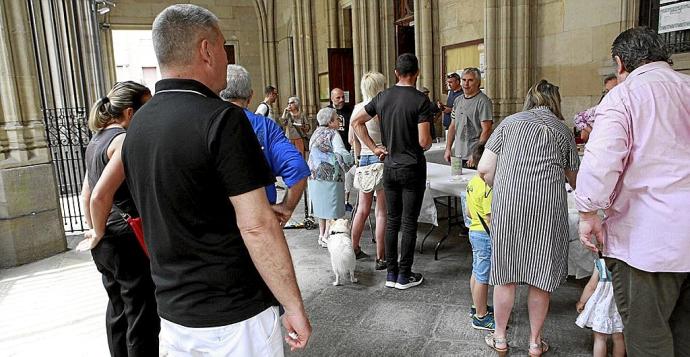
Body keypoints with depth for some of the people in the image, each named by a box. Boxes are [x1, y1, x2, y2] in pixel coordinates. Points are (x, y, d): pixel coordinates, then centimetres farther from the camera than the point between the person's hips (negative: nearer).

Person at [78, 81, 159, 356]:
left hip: (106, 243, 9)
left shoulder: (97, 139, 11)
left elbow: (87, 194, 15)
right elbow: (100, 197, -26)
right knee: (143, 318, 3)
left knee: (118, 310, 21)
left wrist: (96, 232, 17)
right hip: (129, 240, -9)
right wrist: (99, 234, -11)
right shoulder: (126, 140, -17)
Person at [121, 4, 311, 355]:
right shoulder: (221, 119, -20)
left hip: (172, 311, 7)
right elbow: (256, 227, -23)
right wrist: (294, 306, -15)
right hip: (233, 315, -7)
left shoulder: (137, 125, 4)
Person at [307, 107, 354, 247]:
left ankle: (322, 235, 25)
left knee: (322, 205, 17)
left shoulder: (316, 133, 13)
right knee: (332, 207, 2)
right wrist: (351, 162, -6)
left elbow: (313, 153, 14)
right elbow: (343, 154, -21)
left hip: (315, 176, 8)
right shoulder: (333, 134, -11)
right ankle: (327, 237, 4)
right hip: (331, 176, -8)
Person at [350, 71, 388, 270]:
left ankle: (354, 248, 30)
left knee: (363, 208, 19)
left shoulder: (357, 108, 6)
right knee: (382, 212, 1)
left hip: (364, 160, 7)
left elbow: (353, 138, 13)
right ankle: (381, 258, 8)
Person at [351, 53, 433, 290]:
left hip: (389, 167, 5)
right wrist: (429, 143, 6)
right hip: (412, 168, -4)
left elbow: (356, 122, 8)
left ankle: (391, 273, 19)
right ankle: (404, 276, 13)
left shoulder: (382, 97, 3)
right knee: (409, 223, 4)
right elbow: (424, 141, -18)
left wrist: (374, 148, 9)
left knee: (392, 220, 12)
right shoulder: (421, 100, -13)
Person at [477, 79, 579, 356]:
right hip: (548, 208, 1)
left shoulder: (510, 122, 9)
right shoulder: (563, 130, 12)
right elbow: (573, 180, 19)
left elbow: (484, 169, 2)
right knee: (541, 277, 12)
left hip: (507, 206, 0)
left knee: (505, 273, 11)